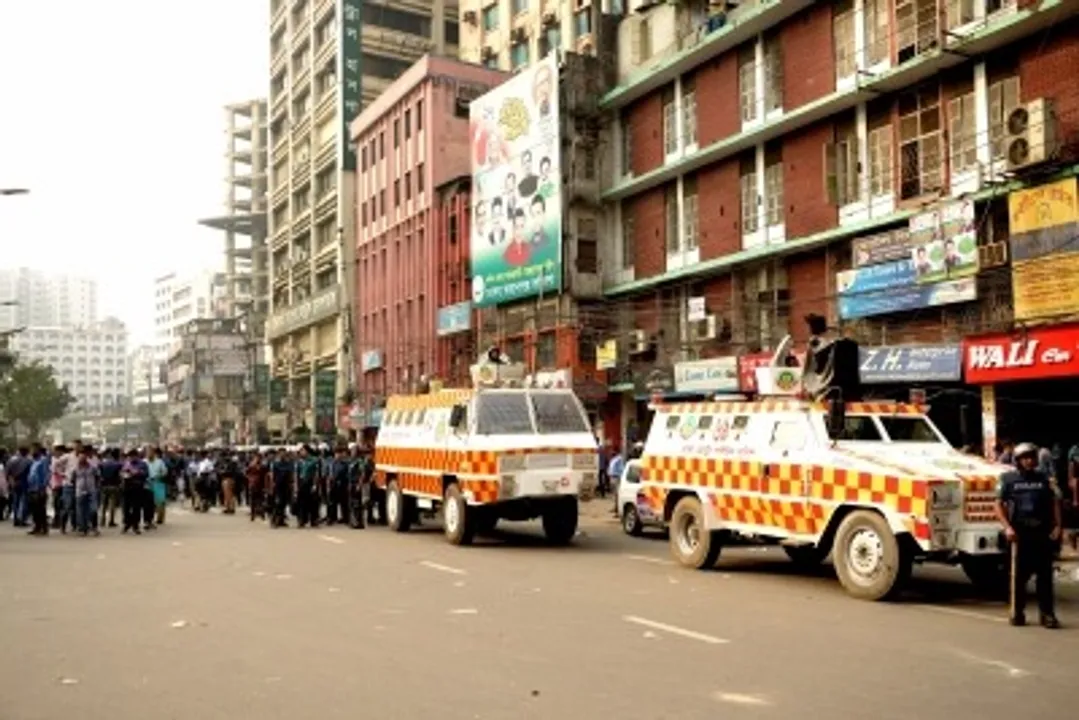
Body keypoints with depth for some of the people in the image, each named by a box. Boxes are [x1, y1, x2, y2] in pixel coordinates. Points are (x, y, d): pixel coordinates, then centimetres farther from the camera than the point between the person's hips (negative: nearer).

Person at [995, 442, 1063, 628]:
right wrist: (1007, 527, -8)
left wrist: (1057, 525, -1)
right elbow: (999, 505, 3)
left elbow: (1054, 503, 12)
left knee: (1045, 574, 2)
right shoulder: (1008, 479, 5)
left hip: (1043, 532, 2)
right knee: (1019, 574, 4)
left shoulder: (1044, 479, 12)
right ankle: (1017, 613, 13)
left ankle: (1047, 614, 7)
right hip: (1020, 533, -2)